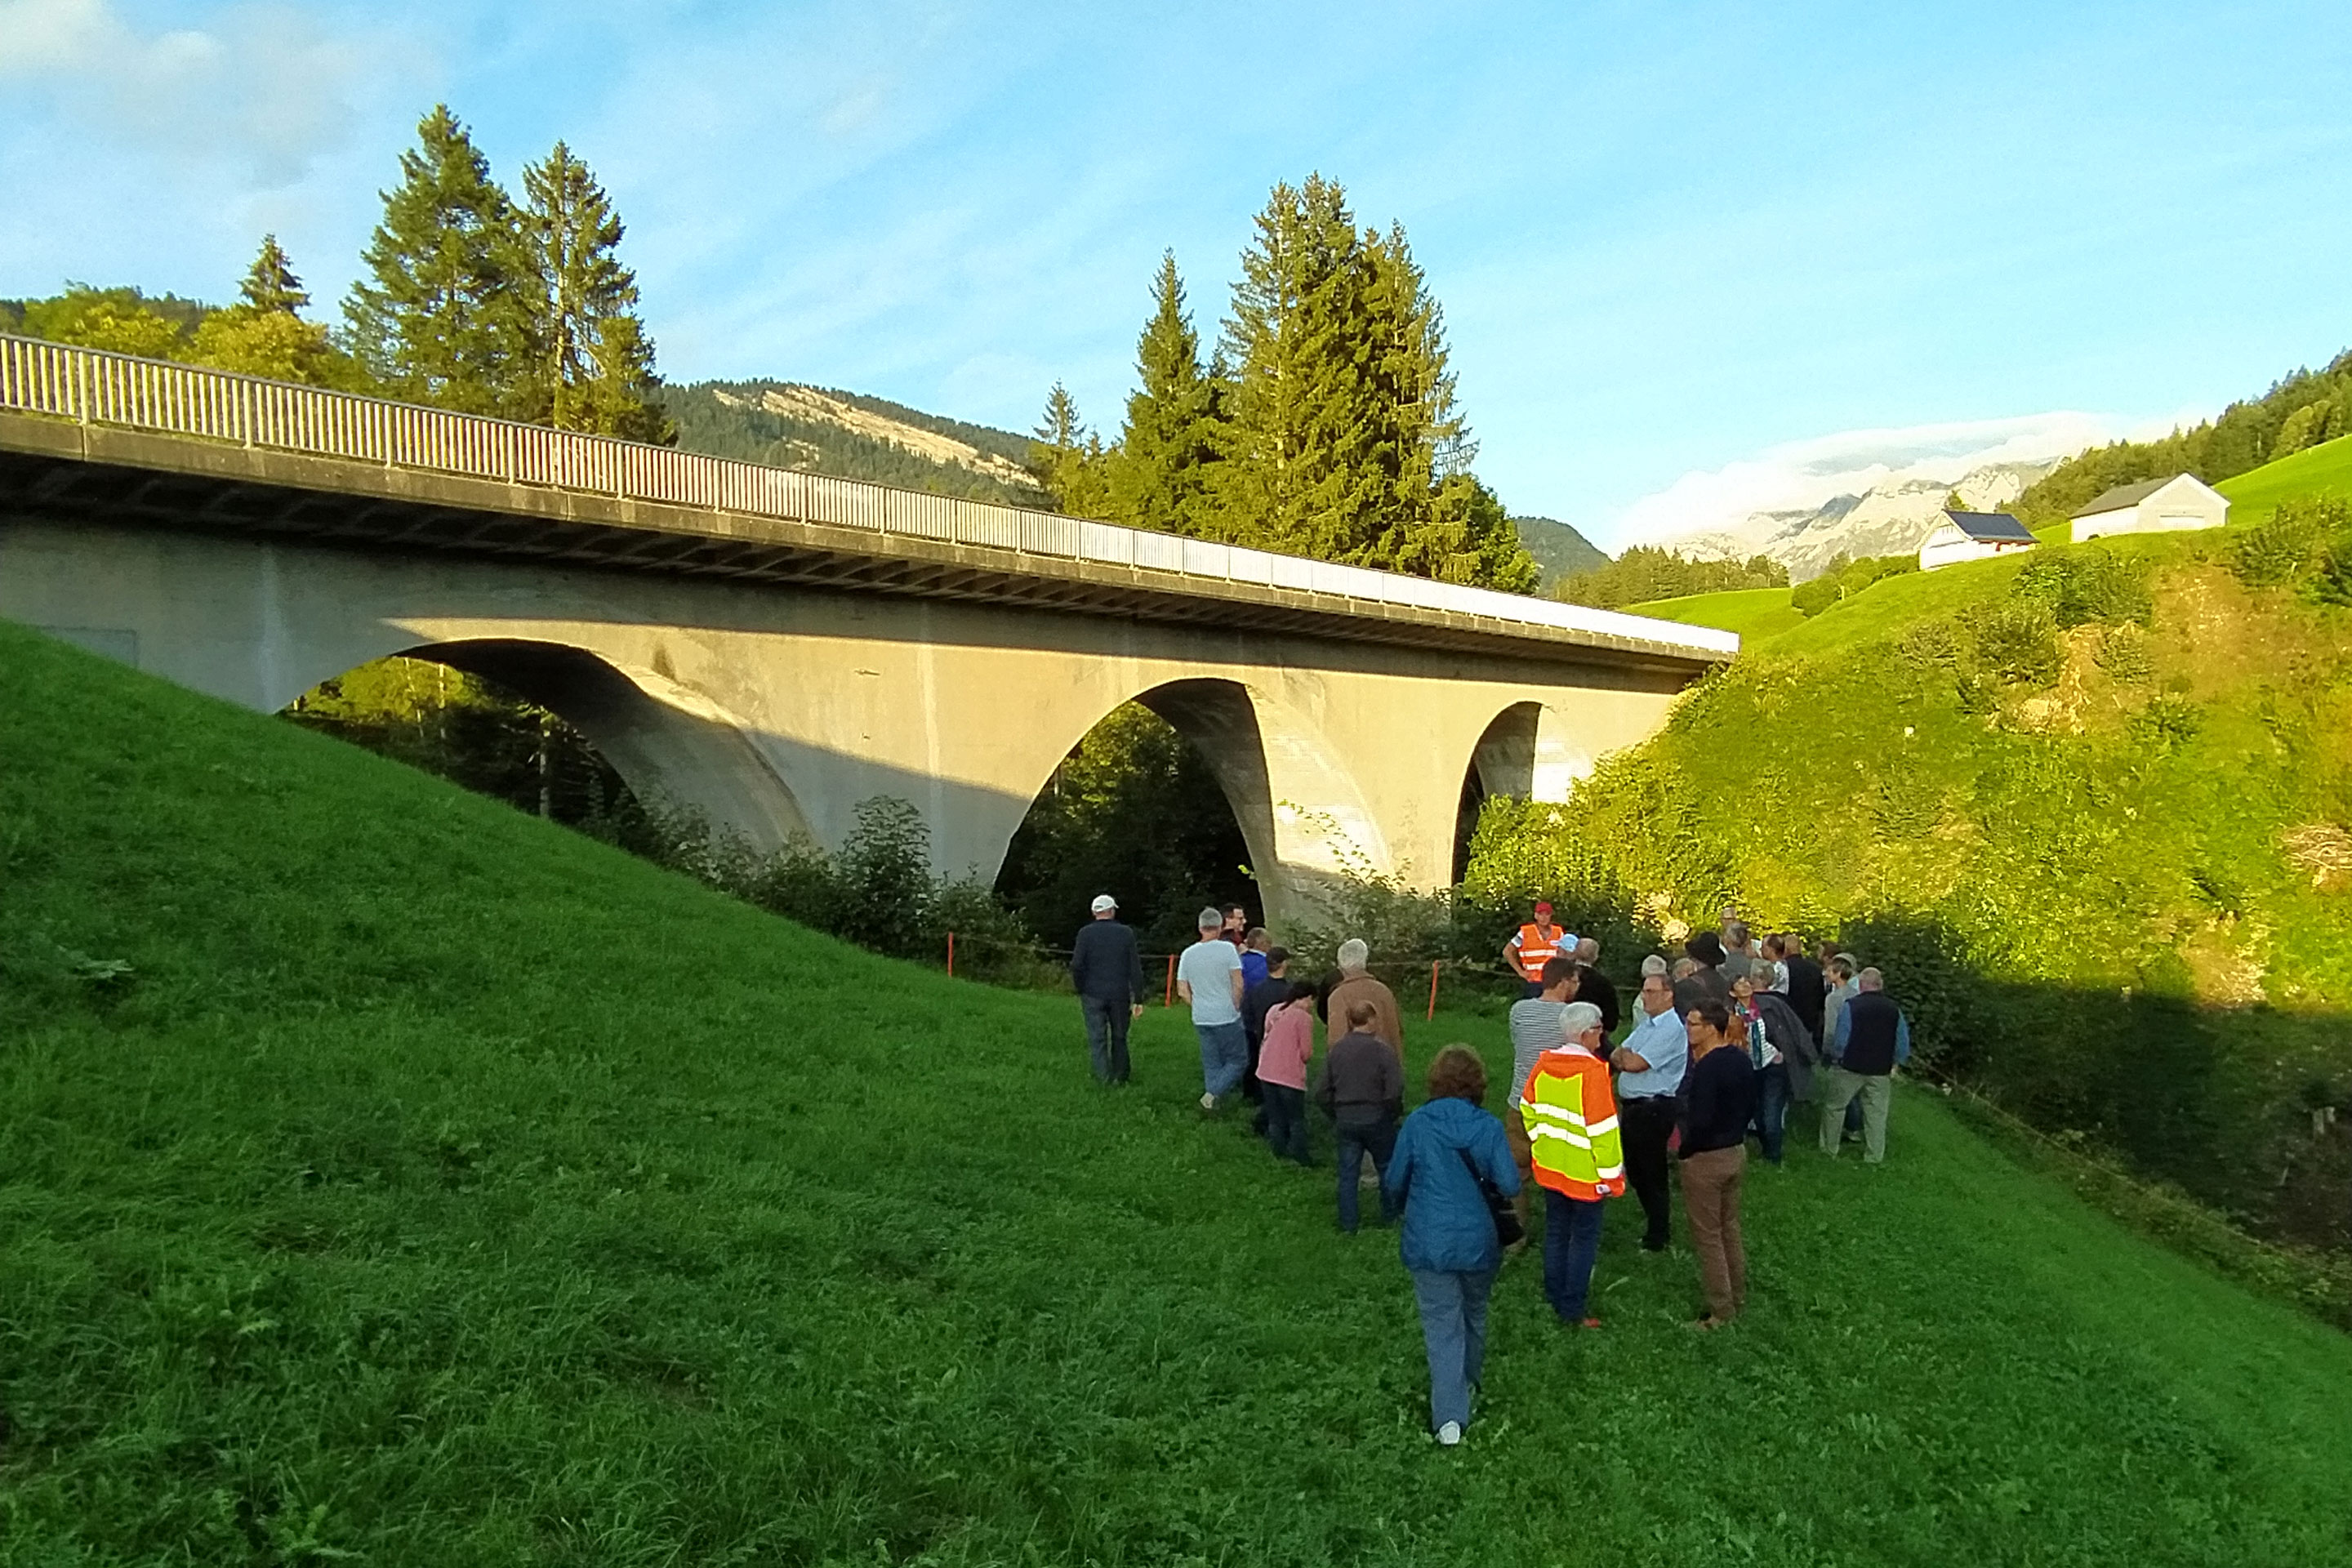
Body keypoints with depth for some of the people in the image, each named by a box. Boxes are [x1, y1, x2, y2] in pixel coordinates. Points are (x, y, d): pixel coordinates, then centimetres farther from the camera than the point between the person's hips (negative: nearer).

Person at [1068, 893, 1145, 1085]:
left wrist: (1080, 991, 7)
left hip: (1093, 995, -1)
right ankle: (1120, 1077, 19)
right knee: (1119, 1038, 15)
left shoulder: (1085, 933, -5)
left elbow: (1076, 966, -8)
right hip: (1120, 995, 2)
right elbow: (1136, 969, -2)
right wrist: (1138, 999, 1)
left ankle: (1103, 1078, -2)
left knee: (1097, 1039, 4)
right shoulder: (1126, 933, -1)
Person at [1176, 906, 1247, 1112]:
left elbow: (1182, 991, 6)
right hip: (1227, 1017, -5)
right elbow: (1238, 985, -12)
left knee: (1211, 1064, 15)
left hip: (1201, 1018, 5)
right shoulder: (1227, 949, -10)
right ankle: (1212, 1093, -9)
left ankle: (1211, 1094, 16)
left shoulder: (1188, 954, 4)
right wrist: (1236, 1008, 2)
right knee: (1236, 1060, 5)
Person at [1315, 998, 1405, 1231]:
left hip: (1345, 1122, 3)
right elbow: (1394, 1093, -16)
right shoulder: (1383, 1050, -14)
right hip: (1377, 1120, -3)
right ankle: (1389, 1217, 26)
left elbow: (1322, 1092, 2)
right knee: (1387, 1168, 16)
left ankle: (1348, 1224, 12)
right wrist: (1394, 1114, 2)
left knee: (1347, 1172, 9)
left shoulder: (1335, 1049, -1)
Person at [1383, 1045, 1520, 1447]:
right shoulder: (1487, 1126, -9)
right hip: (1478, 1241, 2)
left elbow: (1393, 1183, -3)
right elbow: (1509, 1184, -11)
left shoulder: (1416, 1124, -9)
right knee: (1474, 1312, 25)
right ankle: (1470, 1380, 45)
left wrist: (1402, 1206, 19)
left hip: (1429, 1243, -1)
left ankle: (1449, 1415, -7)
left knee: (1442, 1325, 2)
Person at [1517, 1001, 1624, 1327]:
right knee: (1584, 1238, 6)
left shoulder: (1544, 1063, -3)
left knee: (1556, 1232, 18)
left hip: (1550, 1165, 6)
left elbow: (1528, 1107, 8)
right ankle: (1573, 1312, 10)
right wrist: (1611, 1174, -13)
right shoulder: (1591, 1071, -24)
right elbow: (1602, 1127, -21)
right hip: (1584, 1172, -6)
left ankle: (1554, 1298, 29)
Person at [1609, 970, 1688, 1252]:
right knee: (1634, 1170, 17)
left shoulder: (1672, 1029, -17)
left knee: (1651, 1174, 3)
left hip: (1653, 1109, -9)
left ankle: (1658, 1237, 17)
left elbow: (1635, 1064, -22)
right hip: (1632, 1107, 9)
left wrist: (1624, 1055, -3)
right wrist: (1623, 1056, -9)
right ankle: (1656, 1223, 32)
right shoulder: (1646, 1024, 13)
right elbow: (1618, 1058, 12)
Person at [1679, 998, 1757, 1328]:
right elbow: (1750, 1106, 11)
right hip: (1737, 1152, 9)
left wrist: (1685, 1151, -12)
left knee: (1708, 1236, 4)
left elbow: (1700, 1119, -27)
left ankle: (1721, 1310, 11)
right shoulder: (1741, 1059, 2)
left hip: (1706, 1158, -9)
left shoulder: (1707, 1067, -25)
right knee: (1730, 1228, 20)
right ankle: (1738, 1298, 30)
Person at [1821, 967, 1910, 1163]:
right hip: (1881, 1071, 3)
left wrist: (1835, 1058, 3)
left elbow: (1840, 1039, -14)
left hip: (1850, 1066, -3)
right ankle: (1874, 1156, 16)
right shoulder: (1894, 1009, 0)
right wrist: (1895, 1063, 16)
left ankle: (1829, 1149, 17)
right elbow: (1903, 1043, 3)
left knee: (1834, 1107, 11)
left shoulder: (1851, 1005, -12)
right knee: (1876, 1113, 12)